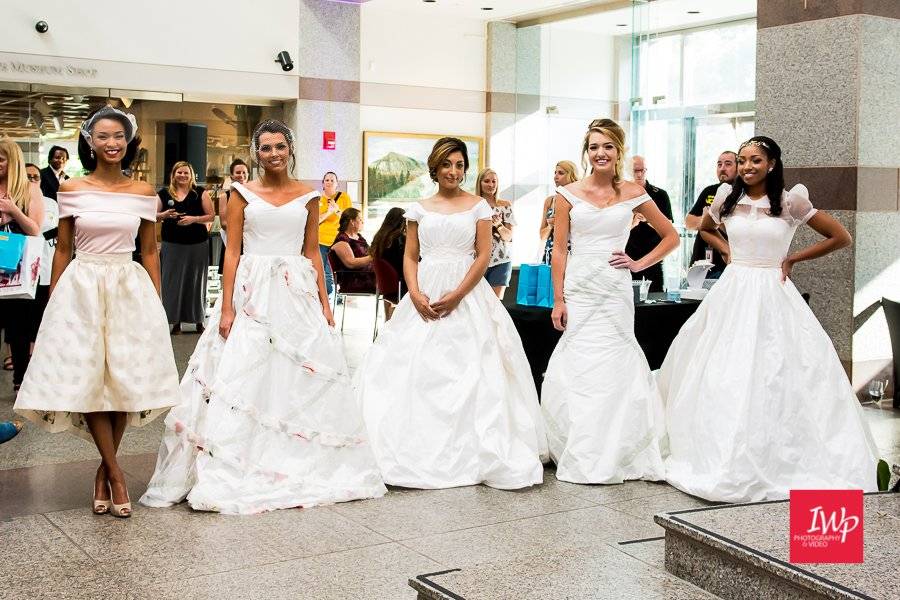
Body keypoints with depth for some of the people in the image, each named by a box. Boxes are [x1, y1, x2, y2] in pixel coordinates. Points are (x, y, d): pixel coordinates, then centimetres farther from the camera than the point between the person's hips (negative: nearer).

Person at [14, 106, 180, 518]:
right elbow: (62, 249, 5)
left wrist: (156, 302, 5)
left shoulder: (143, 193, 3)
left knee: (126, 380, 3)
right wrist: (52, 304, 3)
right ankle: (115, 473, 6)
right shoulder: (72, 190, 1)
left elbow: (149, 251, 8)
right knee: (88, 379, -3)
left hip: (130, 289, 1)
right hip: (82, 288, -1)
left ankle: (104, 469, 19)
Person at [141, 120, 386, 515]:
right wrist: (226, 307, -8)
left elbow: (312, 252, 10)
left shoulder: (308, 196, 8)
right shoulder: (243, 194, 3)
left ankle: (303, 466, 16)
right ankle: (239, 468, 5)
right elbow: (232, 251, 0)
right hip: (251, 292, -1)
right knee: (242, 380, -3)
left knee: (302, 378, 4)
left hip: (297, 293, 2)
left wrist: (324, 303, 4)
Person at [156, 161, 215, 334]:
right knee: (173, 281, -1)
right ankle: (176, 321, 8)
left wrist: (194, 219, -15)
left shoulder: (200, 193, 3)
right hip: (172, 245, 1)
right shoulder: (164, 193, 7)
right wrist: (165, 215, -9)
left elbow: (211, 215, 1)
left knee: (196, 281, 4)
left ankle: (199, 320, 15)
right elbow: (154, 216, 12)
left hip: (197, 244, -1)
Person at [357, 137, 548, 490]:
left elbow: (483, 256, -2)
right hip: (425, 297, 2)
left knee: (468, 373, -6)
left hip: (467, 295, -2)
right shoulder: (419, 209, 11)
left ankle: (471, 451, 1)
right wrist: (415, 294, -9)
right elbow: (410, 257, 8)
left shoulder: (478, 206, 4)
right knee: (417, 371, -2)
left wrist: (456, 295, -13)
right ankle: (419, 449, 7)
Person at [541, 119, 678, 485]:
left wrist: (639, 264, 2)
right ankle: (578, 456, 11)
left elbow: (671, 237, 13)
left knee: (613, 369, 0)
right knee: (577, 368, 0)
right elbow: (559, 250, 2)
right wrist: (558, 300, -4)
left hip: (614, 290, 0)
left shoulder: (633, 194, 4)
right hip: (578, 289, 0)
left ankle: (611, 456, 12)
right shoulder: (568, 194, 3)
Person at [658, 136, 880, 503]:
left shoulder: (791, 201, -5)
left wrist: (793, 258, 0)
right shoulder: (727, 197, 4)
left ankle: (778, 461, 10)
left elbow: (841, 238, 0)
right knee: (724, 379, 5)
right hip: (732, 293, 3)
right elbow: (705, 229, 25)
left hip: (772, 295, -3)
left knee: (774, 380, -2)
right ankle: (724, 458, 16)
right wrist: (728, 252, 9)